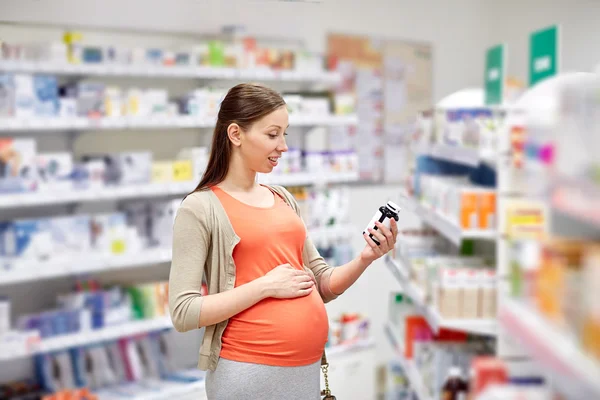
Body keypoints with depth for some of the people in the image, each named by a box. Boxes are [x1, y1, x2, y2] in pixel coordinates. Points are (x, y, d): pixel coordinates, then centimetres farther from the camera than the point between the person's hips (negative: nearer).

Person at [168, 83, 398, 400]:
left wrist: (365, 259, -4)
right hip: (250, 371, -5)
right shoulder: (200, 208, -7)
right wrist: (265, 286, -16)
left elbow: (322, 286, 14)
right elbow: (183, 313, -13)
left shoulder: (284, 199, 10)